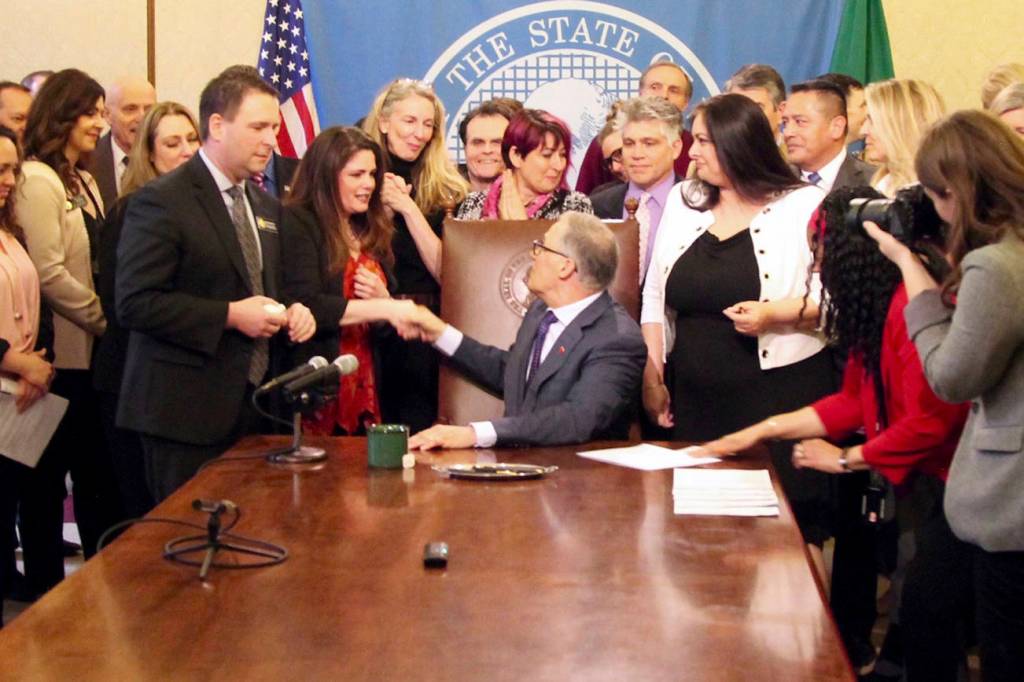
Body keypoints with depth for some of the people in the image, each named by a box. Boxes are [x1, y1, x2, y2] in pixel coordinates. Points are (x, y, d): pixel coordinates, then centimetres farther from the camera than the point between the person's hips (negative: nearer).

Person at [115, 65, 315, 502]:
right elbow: (134, 302, -17)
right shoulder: (162, 201, -10)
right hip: (188, 412, -7)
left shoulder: (265, 205, 16)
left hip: (253, 405, 7)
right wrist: (229, 316, -18)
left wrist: (290, 312, 5)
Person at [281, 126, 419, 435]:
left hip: (363, 392, 6)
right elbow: (304, 307, -18)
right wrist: (383, 308, -19)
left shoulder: (371, 231, 15)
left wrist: (383, 297, -2)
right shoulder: (297, 223, -5)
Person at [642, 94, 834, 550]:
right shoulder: (682, 202, 13)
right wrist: (652, 378, 8)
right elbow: (655, 297, 14)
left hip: (779, 399, -4)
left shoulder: (804, 206, -2)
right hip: (694, 402, 5)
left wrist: (775, 313, -19)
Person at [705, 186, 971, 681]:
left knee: (926, 617, -6)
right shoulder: (876, 308, 9)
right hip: (915, 482, 9)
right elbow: (855, 400, 15)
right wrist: (762, 430, 14)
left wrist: (845, 460, -7)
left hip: (946, 486, -9)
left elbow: (929, 422, -22)